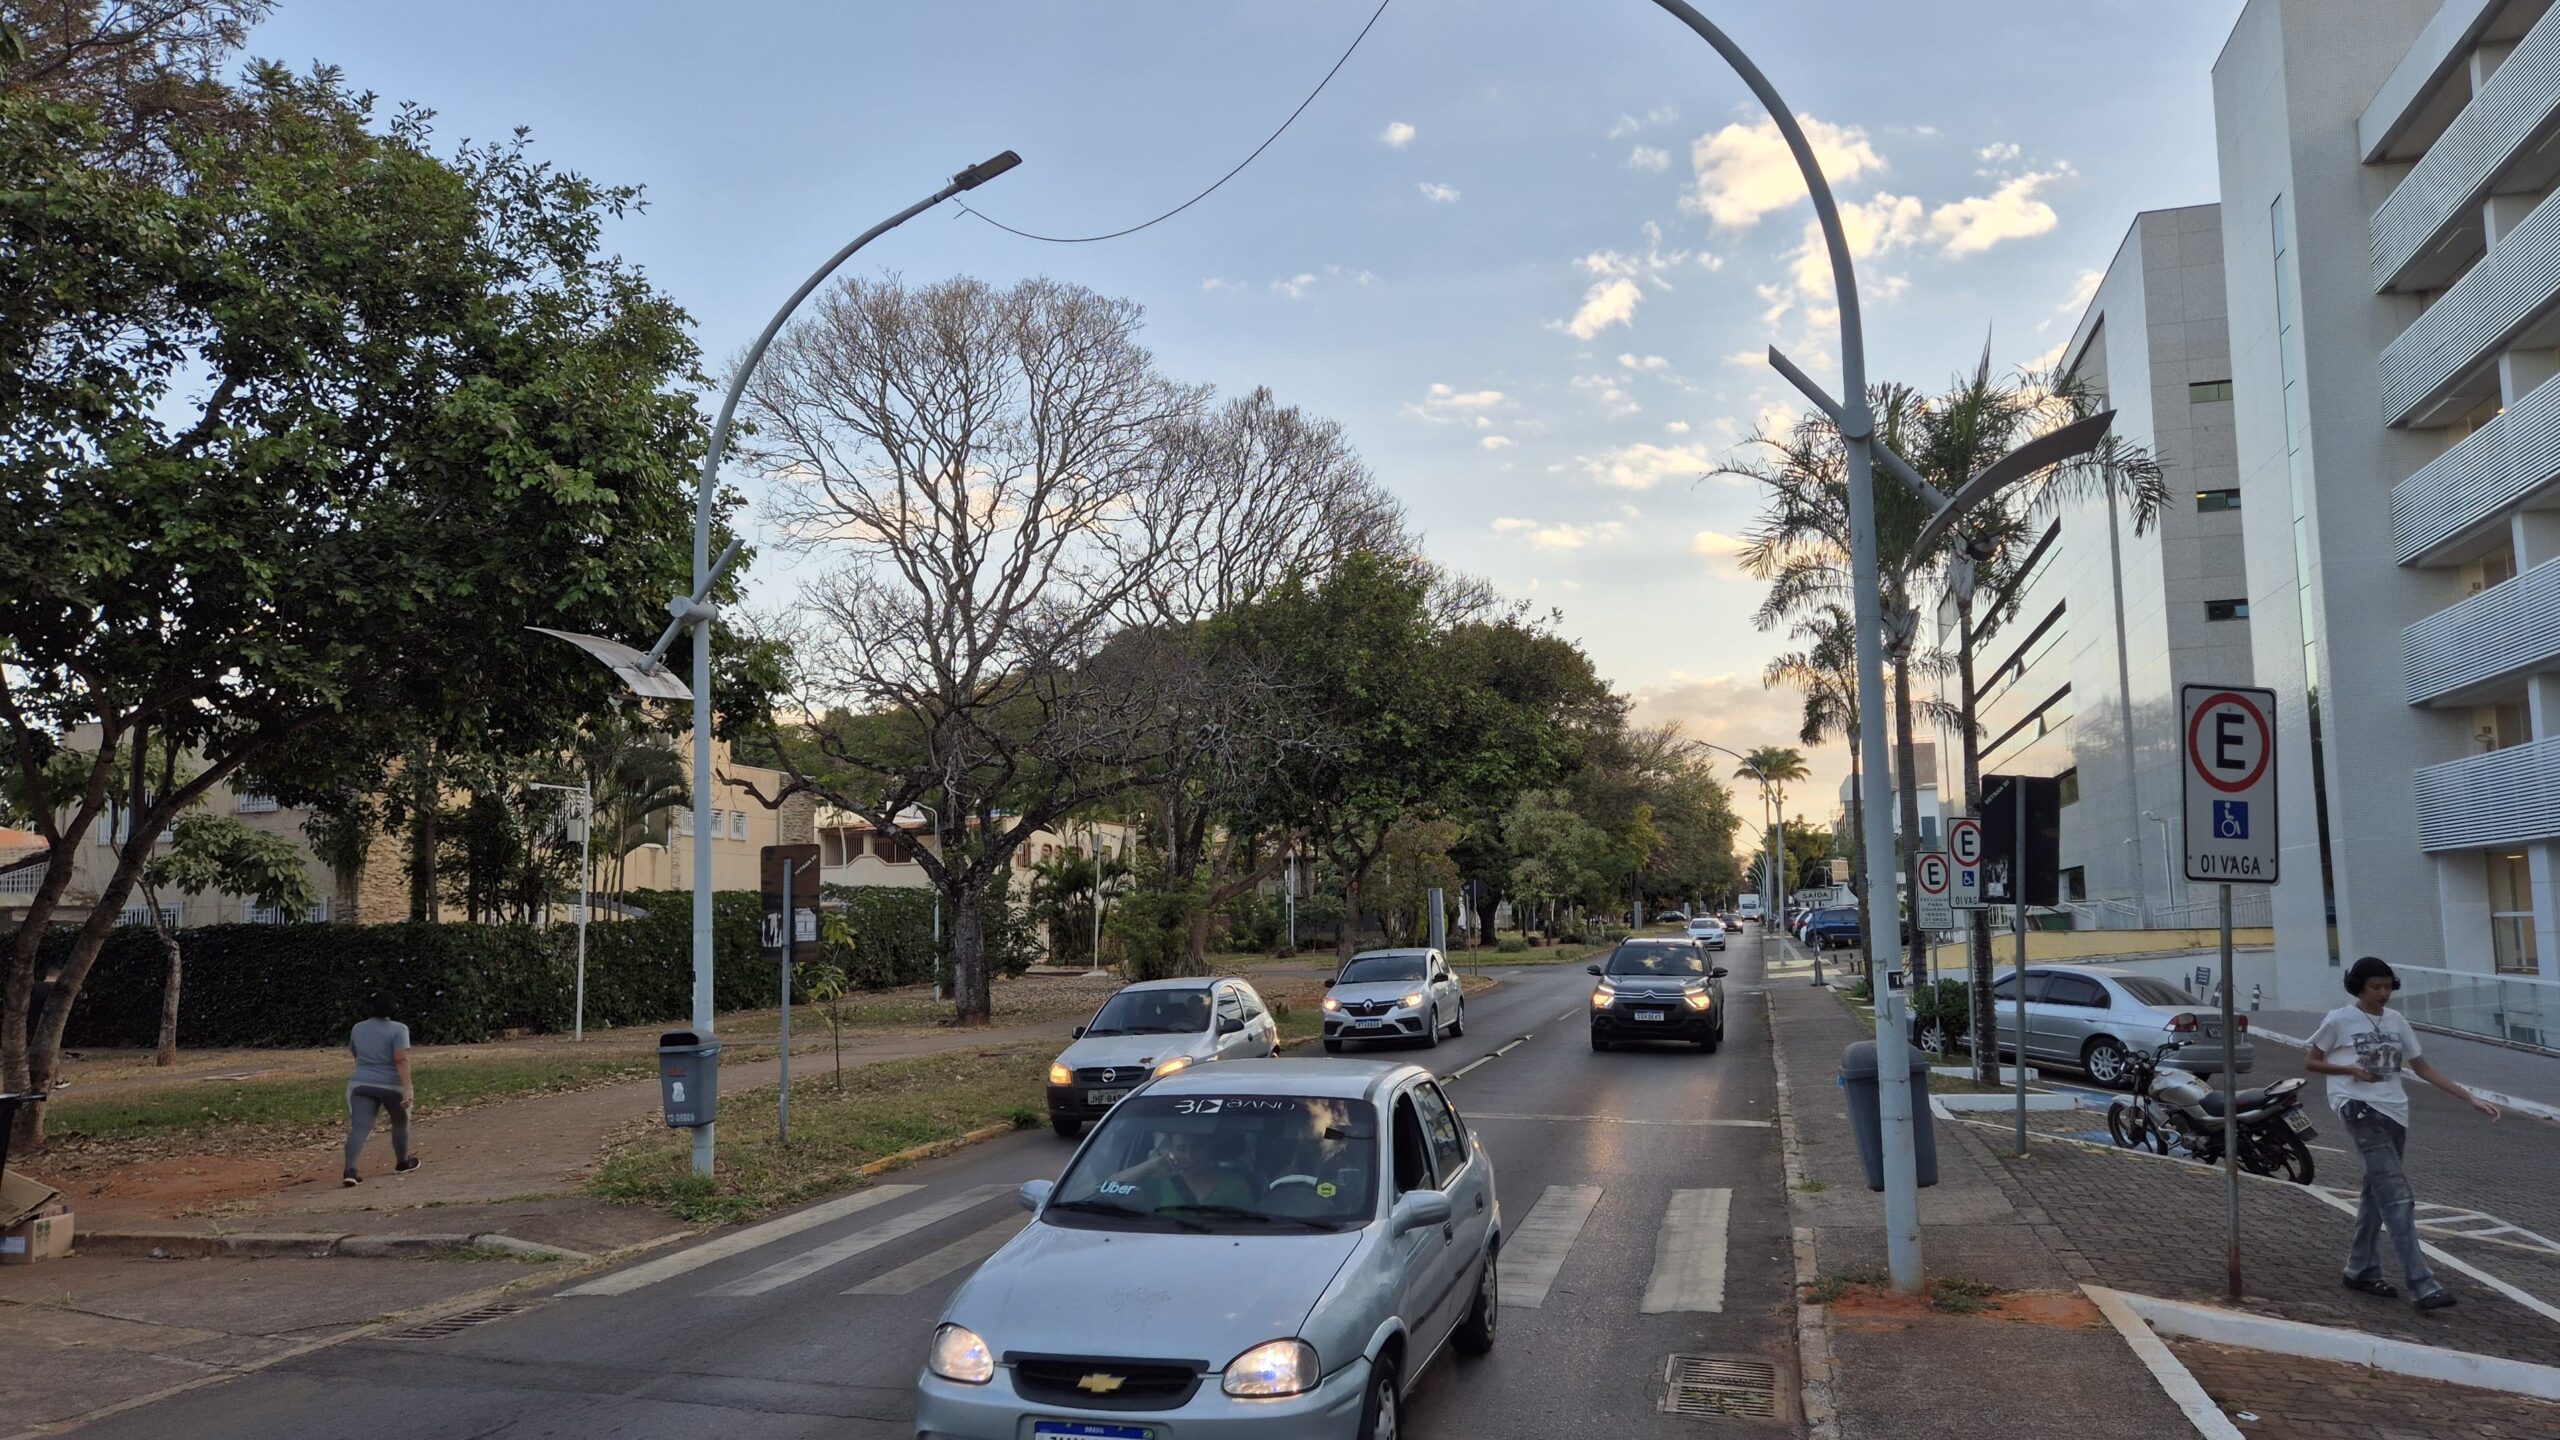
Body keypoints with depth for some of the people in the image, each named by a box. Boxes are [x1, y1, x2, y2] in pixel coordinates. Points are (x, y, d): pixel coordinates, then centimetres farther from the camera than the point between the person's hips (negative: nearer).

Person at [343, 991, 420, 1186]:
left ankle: (350, 1169, -25)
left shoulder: (358, 1029, 7)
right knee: (400, 1123, 19)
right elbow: (401, 1059, -19)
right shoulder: (398, 1029, -9)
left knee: (359, 1128, -7)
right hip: (392, 1086, -3)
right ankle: (403, 1162, 33)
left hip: (361, 1084, 3)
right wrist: (408, 1088, -23)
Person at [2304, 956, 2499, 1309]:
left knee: (2378, 1195, 13)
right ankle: (2422, 1285, -17)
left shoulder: (2397, 1021, 11)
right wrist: (2350, 1069, -13)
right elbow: (2310, 1063, 3)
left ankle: (2361, 1271, 25)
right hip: (2362, 1111, -6)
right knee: (2398, 1197, -14)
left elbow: (2423, 1069, 12)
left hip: (2395, 1114, 6)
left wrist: (2470, 1099, 6)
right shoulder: (2339, 1020, -4)